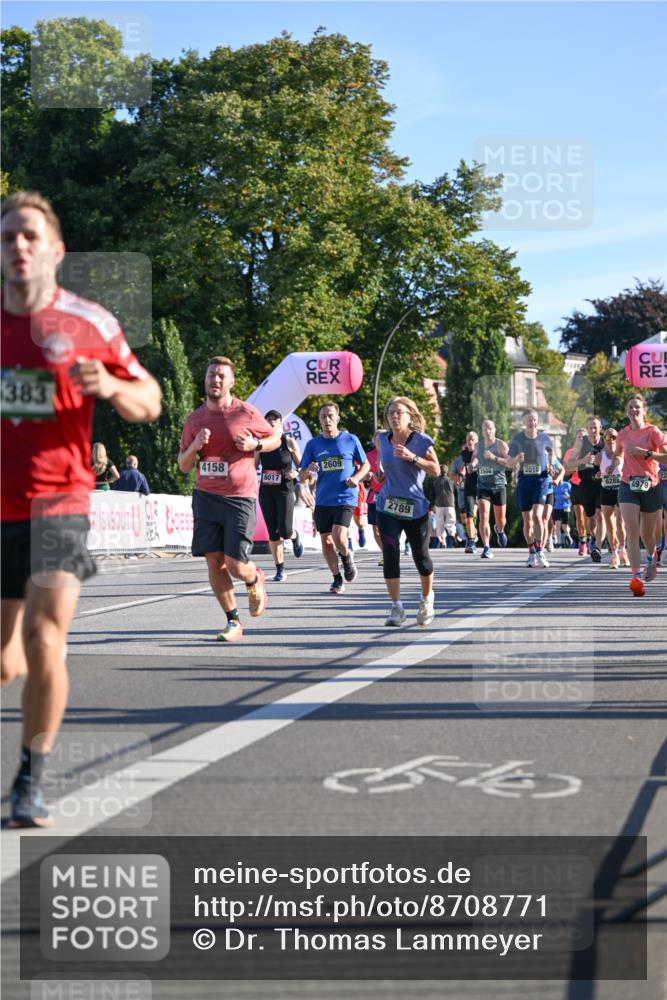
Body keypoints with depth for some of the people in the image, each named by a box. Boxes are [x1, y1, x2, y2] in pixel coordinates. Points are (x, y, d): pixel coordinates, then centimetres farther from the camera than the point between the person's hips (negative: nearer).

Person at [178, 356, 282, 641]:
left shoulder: (247, 413, -2)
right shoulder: (195, 419, 8)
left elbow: (275, 438, 11)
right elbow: (183, 466, 12)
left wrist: (255, 444, -10)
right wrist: (194, 446, -9)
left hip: (240, 498, -3)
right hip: (206, 497, 4)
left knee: (235, 565, -9)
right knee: (213, 560, -3)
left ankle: (255, 579, 29)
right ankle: (233, 622, 10)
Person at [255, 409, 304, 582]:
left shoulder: (289, 442, -1)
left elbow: (301, 467, 5)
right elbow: (252, 467, 12)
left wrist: (295, 473, -15)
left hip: (285, 491, -3)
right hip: (266, 491, 3)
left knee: (285, 530, -13)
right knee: (273, 533, 1)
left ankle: (295, 536, 25)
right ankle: (280, 570, 10)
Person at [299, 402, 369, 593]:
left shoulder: (351, 440, 0)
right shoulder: (313, 444, 5)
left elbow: (366, 465, 11)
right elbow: (301, 477, 6)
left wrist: (356, 478, -9)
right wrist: (308, 471, -17)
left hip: (345, 498, -3)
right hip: (322, 501, 3)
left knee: (339, 537, -19)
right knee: (326, 542, 6)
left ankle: (346, 556, 15)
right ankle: (337, 579, 24)